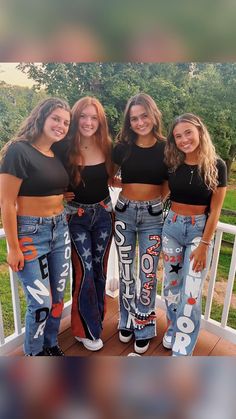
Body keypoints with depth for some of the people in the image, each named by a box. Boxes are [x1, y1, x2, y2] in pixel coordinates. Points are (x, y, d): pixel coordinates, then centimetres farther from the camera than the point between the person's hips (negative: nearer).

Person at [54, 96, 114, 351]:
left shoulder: (107, 147, -2)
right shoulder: (64, 148, -13)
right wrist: (59, 194, -15)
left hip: (103, 214, 4)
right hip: (76, 217, -3)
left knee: (99, 270, 14)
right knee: (84, 273, 0)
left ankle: (96, 320, 38)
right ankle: (86, 330, 23)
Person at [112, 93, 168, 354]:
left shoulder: (166, 147, -2)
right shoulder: (122, 147, 0)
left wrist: (159, 198, -4)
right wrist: (121, 184, -5)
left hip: (153, 215, -1)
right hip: (124, 213, 2)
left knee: (148, 274, 4)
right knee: (126, 272, 12)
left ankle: (144, 328, 24)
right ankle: (127, 321, 33)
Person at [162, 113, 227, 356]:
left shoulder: (216, 166, -9)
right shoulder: (172, 164, -1)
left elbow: (215, 209, -8)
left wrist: (204, 244, -10)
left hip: (200, 229, -3)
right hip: (172, 226, 3)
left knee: (191, 292, -3)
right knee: (171, 284, 14)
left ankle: (181, 351, 10)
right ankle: (173, 329, 37)